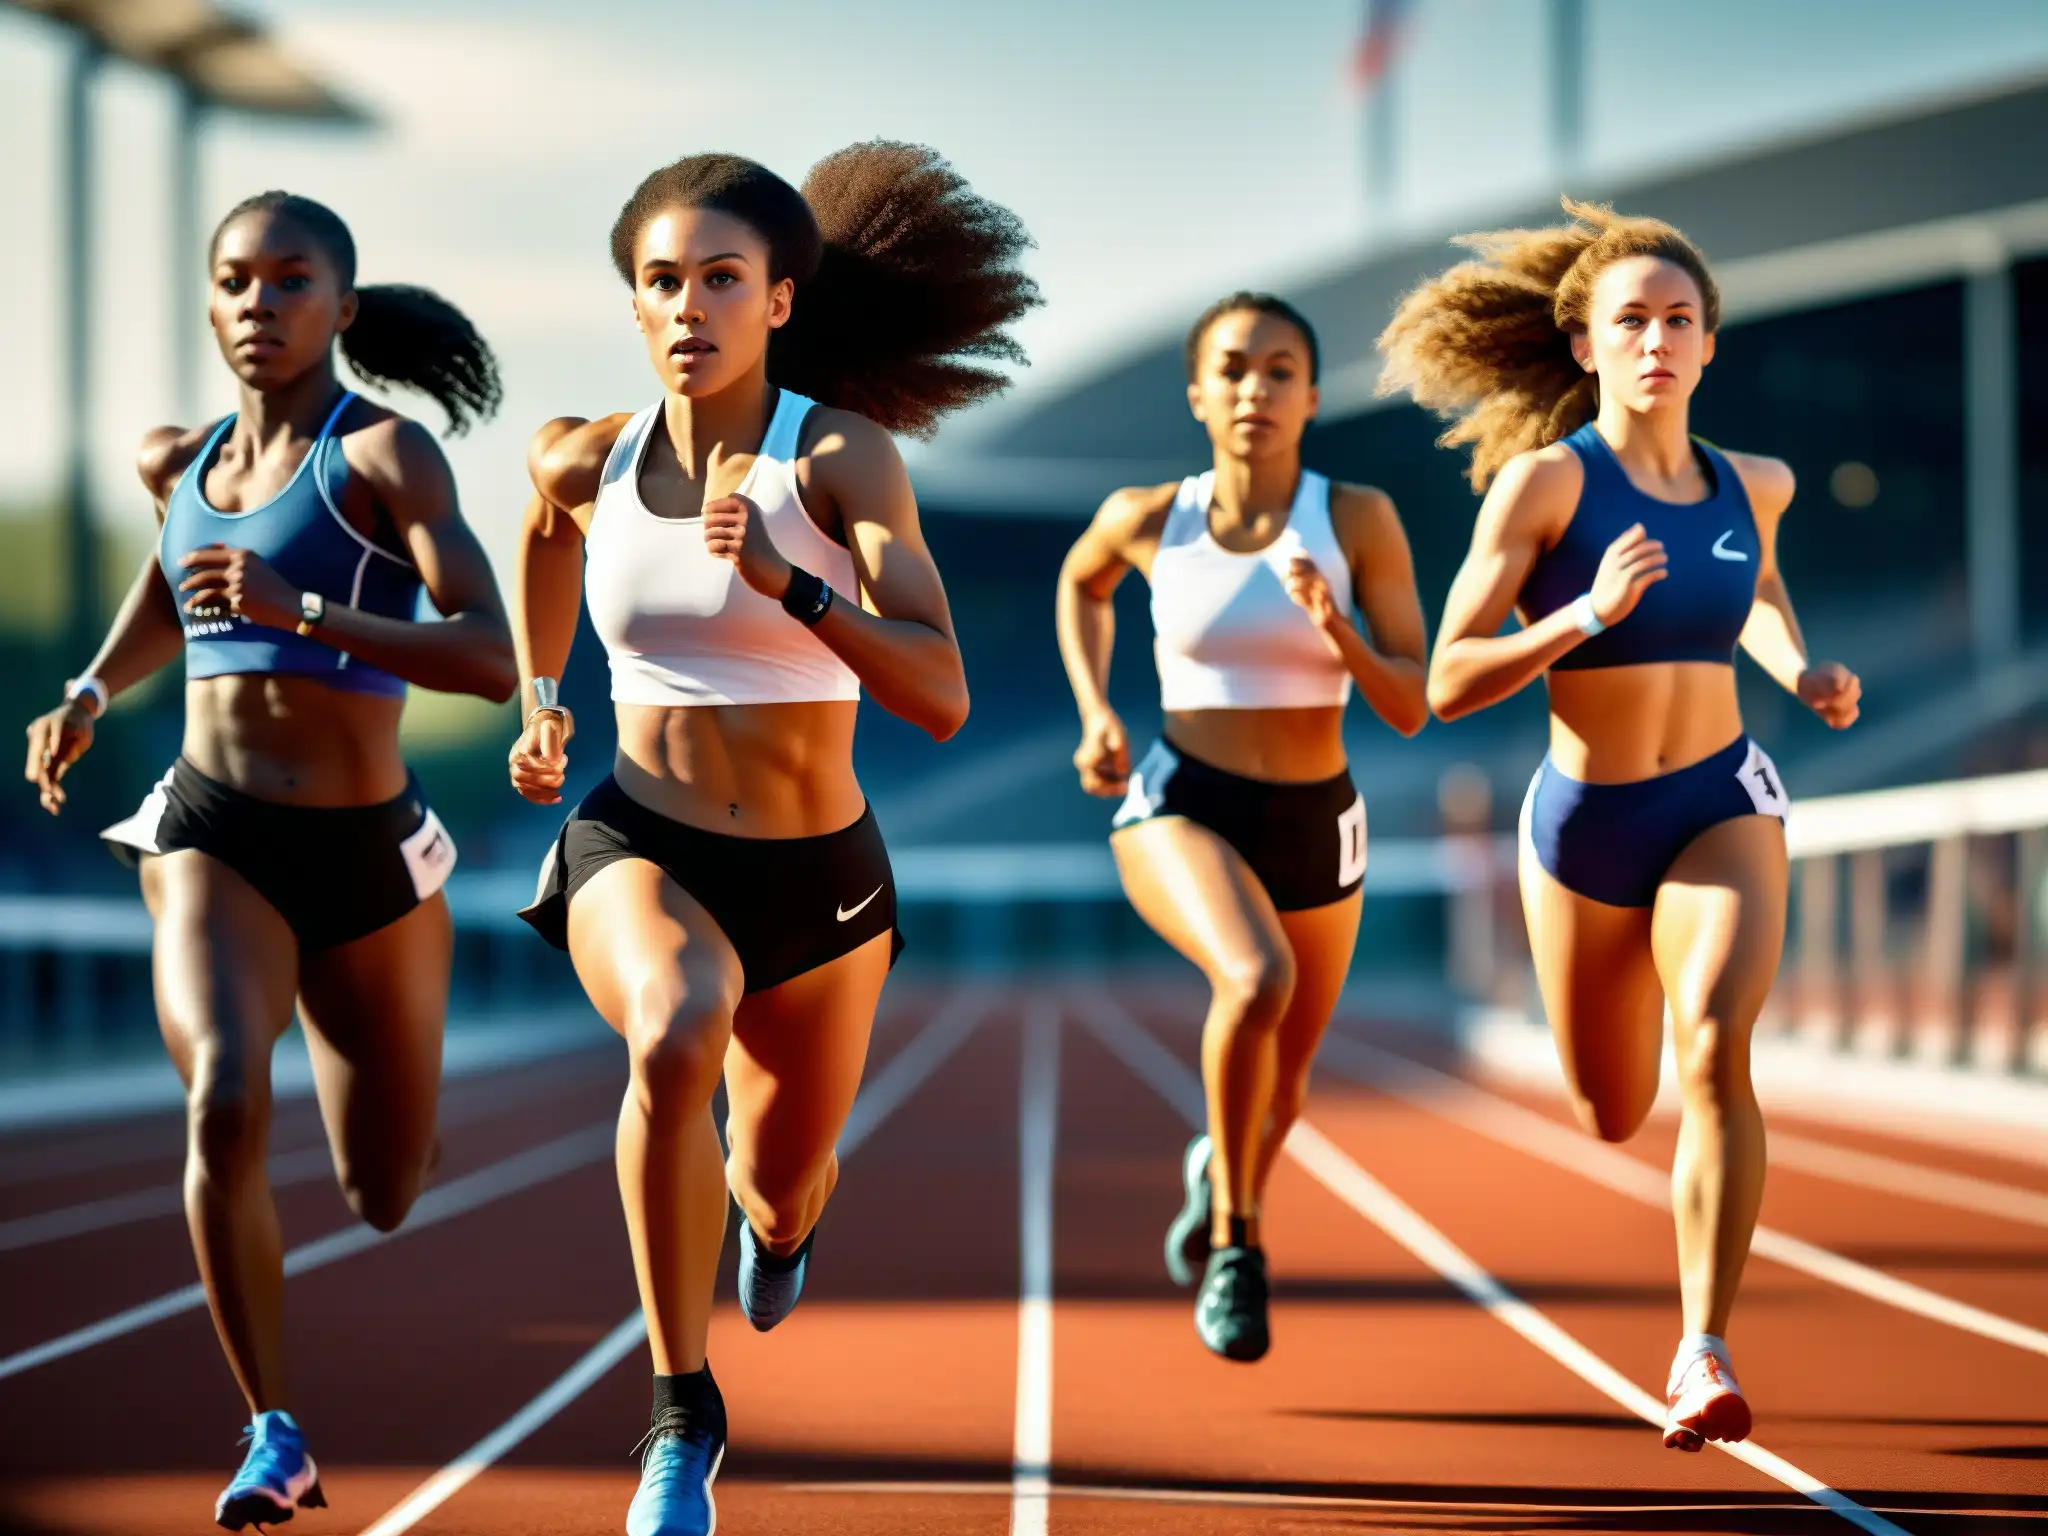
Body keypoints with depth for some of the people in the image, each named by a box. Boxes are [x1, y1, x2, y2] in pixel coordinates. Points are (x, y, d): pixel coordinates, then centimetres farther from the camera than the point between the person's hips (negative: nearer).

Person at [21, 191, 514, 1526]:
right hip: (213, 834, 2)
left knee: (386, 1199, 12)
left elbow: (494, 660, -21)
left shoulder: (386, 454, -10)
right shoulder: (183, 460, 7)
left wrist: (302, 610, -29)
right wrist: (93, 695, 15)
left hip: (365, 854, -2)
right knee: (225, 1104, -27)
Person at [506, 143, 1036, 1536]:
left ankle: (781, 1209, 62)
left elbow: (944, 698, -24)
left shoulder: (845, 457, -14)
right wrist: (538, 700, 21)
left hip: (818, 878, 0)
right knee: (677, 1032, -37)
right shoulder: (590, 461, -5)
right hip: (642, 851, 0)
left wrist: (785, 583, -34)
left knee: (781, 1192, 19)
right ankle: (684, 1419, -25)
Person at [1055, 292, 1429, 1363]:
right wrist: (1095, 713, 5)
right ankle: (1234, 1243, -15)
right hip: (1178, 808, -2)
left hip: (1315, 830, 2)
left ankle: (1223, 1169, 59)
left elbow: (1411, 708, -9)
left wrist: (1336, 630, -27)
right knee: (1258, 980, -34)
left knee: (1280, 1093, 20)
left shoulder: (1359, 520, -9)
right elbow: (1081, 582, 18)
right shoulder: (1148, 519, -7)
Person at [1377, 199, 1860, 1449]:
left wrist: (1801, 669, 6)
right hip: (1584, 823, -1)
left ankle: (1706, 1352, -24)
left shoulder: (1751, 485, 0)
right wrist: (1589, 614, -28)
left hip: (1723, 804, 1)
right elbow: (1449, 682, -16)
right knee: (1614, 1118, 16)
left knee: (1716, 1045, -27)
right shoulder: (1544, 479, -13)